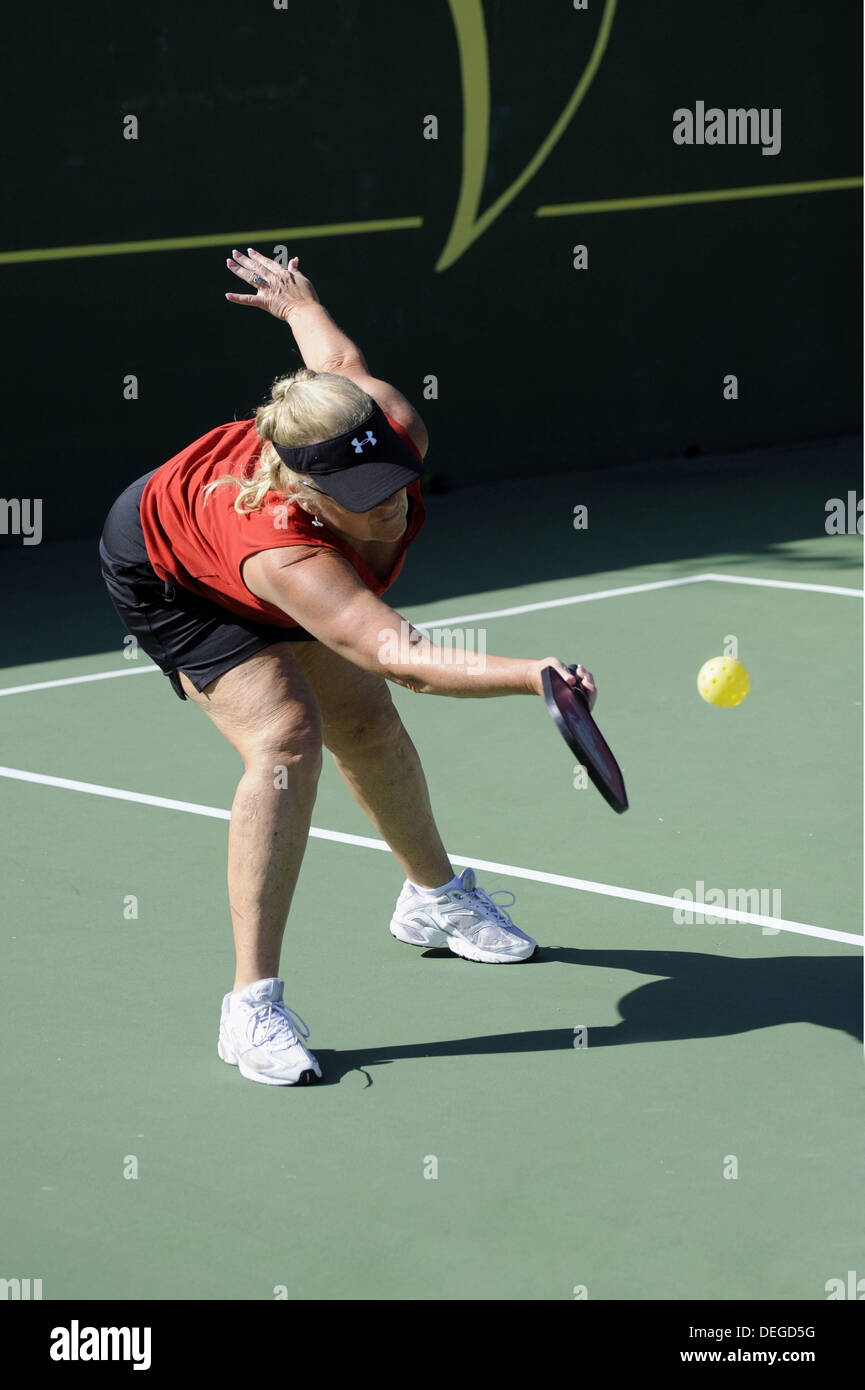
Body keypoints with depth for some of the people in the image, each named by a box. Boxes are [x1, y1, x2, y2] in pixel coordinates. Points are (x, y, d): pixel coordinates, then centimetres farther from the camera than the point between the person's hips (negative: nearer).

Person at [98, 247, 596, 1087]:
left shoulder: (397, 430, -33)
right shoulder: (285, 554, -50)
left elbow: (340, 358, -9)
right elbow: (401, 656, -61)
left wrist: (297, 299, 13)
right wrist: (531, 676, -76)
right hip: (164, 574, -7)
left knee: (366, 724, 17)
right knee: (284, 736, -26)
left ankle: (435, 898, 46)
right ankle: (252, 1006, -23)